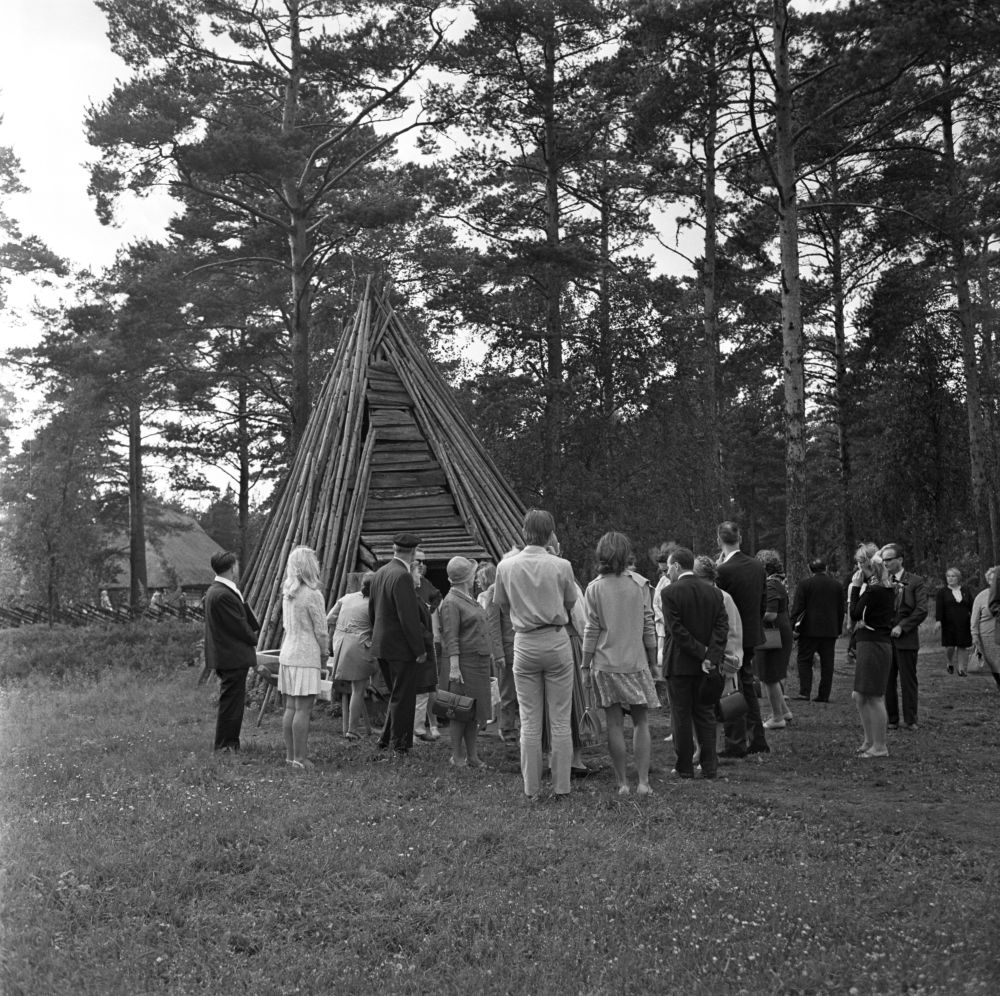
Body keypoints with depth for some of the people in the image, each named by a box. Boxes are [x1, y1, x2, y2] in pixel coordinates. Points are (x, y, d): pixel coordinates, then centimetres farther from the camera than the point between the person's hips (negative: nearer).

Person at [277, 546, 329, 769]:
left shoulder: (287, 594, 9)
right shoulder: (313, 595, -14)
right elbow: (321, 631, -10)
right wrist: (324, 654, 7)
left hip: (287, 654, 8)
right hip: (306, 656, -8)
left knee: (290, 707, 11)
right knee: (303, 709, -4)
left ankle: (290, 754, 16)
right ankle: (300, 757, -3)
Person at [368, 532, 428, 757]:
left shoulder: (380, 573, 8)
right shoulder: (402, 577, -20)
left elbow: (372, 611, 17)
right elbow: (409, 618, -22)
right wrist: (419, 650, -16)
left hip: (382, 646, 9)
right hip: (401, 647, -9)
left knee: (397, 695, 20)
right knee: (402, 698, 2)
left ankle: (386, 739, 24)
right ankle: (399, 746, 10)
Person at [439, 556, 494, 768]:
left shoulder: (469, 599, 17)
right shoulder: (451, 603, -12)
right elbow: (450, 638, -17)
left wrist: (487, 652, 21)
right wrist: (454, 667, -22)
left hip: (480, 661, 9)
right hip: (465, 661, -9)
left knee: (476, 711, 10)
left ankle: (472, 756, 15)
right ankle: (457, 756, 1)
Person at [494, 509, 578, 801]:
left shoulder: (505, 566, -4)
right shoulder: (561, 566, -9)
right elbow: (570, 603, 5)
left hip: (525, 644, 1)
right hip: (556, 641, -1)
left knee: (529, 721, 7)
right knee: (560, 719, 6)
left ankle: (531, 788, 11)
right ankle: (561, 785, 10)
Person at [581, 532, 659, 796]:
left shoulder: (594, 588, -4)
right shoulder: (639, 584, -1)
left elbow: (591, 631, -4)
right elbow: (648, 626, 2)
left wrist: (585, 666, 3)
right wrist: (653, 662, 11)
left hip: (606, 663, 0)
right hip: (636, 662, 0)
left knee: (615, 724, 4)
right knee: (641, 721, 8)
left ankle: (622, 782, 7)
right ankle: (643, 781, 2)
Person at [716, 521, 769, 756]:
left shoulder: (724, 570, -20)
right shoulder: (758, 567, 3)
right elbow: (763, 604, 10)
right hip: (752, 635, 7)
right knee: (748, 687, 18)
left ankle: (736, 744, 5)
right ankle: (757, 740, 23)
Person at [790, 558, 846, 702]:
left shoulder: (804, 584, -5)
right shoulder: (838, 585, 7)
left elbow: (797, 607, -7)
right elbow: (842, 609, 10)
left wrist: (792, 625, -1)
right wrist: (838, 628, 16)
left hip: (810, 630, -3)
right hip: (831, 630, 3)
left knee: (804, 660, 3)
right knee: (827, 663, 7)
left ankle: (804, 692, -6)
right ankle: (824, 695, 7)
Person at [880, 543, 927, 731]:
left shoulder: (916, 581, 0)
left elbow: (921, 611, -7)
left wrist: (901, 627, -12)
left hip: (905, 638, -3)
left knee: (908, 680, 2)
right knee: (887, 681, 5)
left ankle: (910, 720, 10)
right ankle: (891, 720, 13)